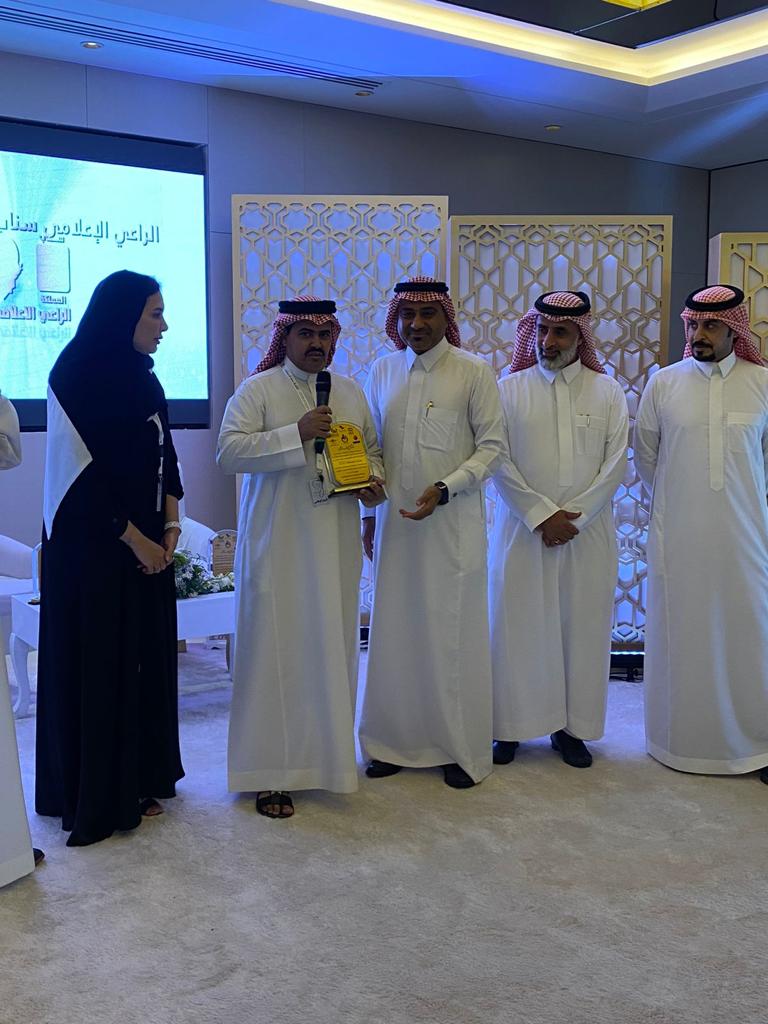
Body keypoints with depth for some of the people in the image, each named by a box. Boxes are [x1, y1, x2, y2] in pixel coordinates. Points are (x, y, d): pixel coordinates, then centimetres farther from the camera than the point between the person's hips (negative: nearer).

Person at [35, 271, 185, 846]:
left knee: (145, 659, 12)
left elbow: (165, 456, 13)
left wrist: (170, 524, 0)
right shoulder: (76, 376, -12)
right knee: (96, 665, 2)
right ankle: (95, 799, 15)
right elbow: (83, 471, -17)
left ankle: (139, 781, 26)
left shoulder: (142, 376, 10)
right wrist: (135, 539, -14)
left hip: (146, 546, 7)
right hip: (92, 547, -7)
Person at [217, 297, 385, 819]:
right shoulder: (258, 390, -2)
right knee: (278, 652, -4)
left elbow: (372, 448, 22)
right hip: (278, 546, -5)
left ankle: (329, 753, 25)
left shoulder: (351, 392, 14)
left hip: (337, 545, 5)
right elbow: (230, 452, -13)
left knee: (334, 648, 10)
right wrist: (298, 433, -19)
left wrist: (374, 478, 0)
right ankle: (272, 773, 5)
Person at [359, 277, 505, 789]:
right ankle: (398, 742, 22)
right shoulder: (383, 370, 9)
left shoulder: (475, 371, -3)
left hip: (453, 522, -4)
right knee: (396, 631, 7)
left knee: (454, 634, 2)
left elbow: (492, 445, -4)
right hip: (395, 518, 4)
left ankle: (462, 749, 17)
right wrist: (370, 512, 13)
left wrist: (444, 488, -16)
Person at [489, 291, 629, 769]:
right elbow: (498, 460, -3)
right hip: (523, 527, -1)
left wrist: (574, 516, -10)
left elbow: (616, 462, 0)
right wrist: (542, 514, -11)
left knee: (583, 626, 5)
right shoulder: (511, 388, 4)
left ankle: (571, 726, 17)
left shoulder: (608, 391, 6)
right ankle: (511, 726, 14)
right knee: (518, 624, 2)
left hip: (589, 530, 1)